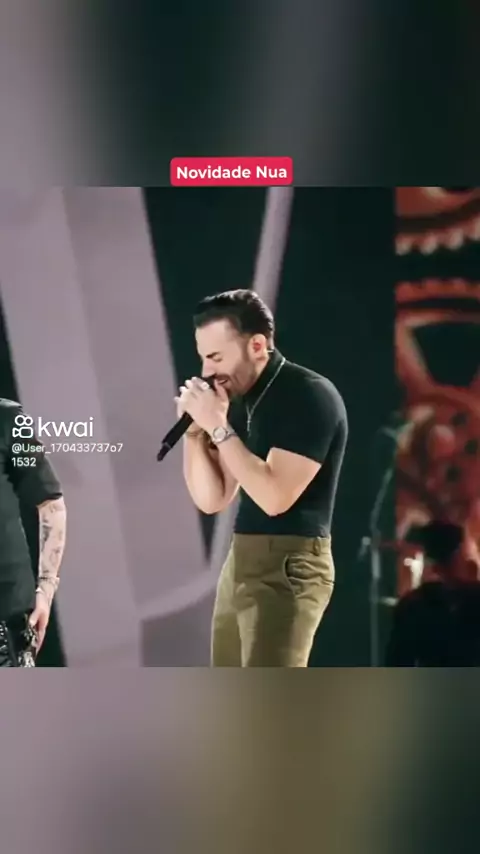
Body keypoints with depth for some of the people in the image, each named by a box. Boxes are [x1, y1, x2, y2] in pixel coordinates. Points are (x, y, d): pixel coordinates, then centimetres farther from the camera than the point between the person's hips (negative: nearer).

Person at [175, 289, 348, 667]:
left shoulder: (310, 396, -13)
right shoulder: (241, 402, 10)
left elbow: (275, 497, -21)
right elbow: (211, 500, 13)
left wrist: (218, 426, -17)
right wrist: (194, 430, -1)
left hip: (288, 568, -9)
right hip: (240, 563, 9)